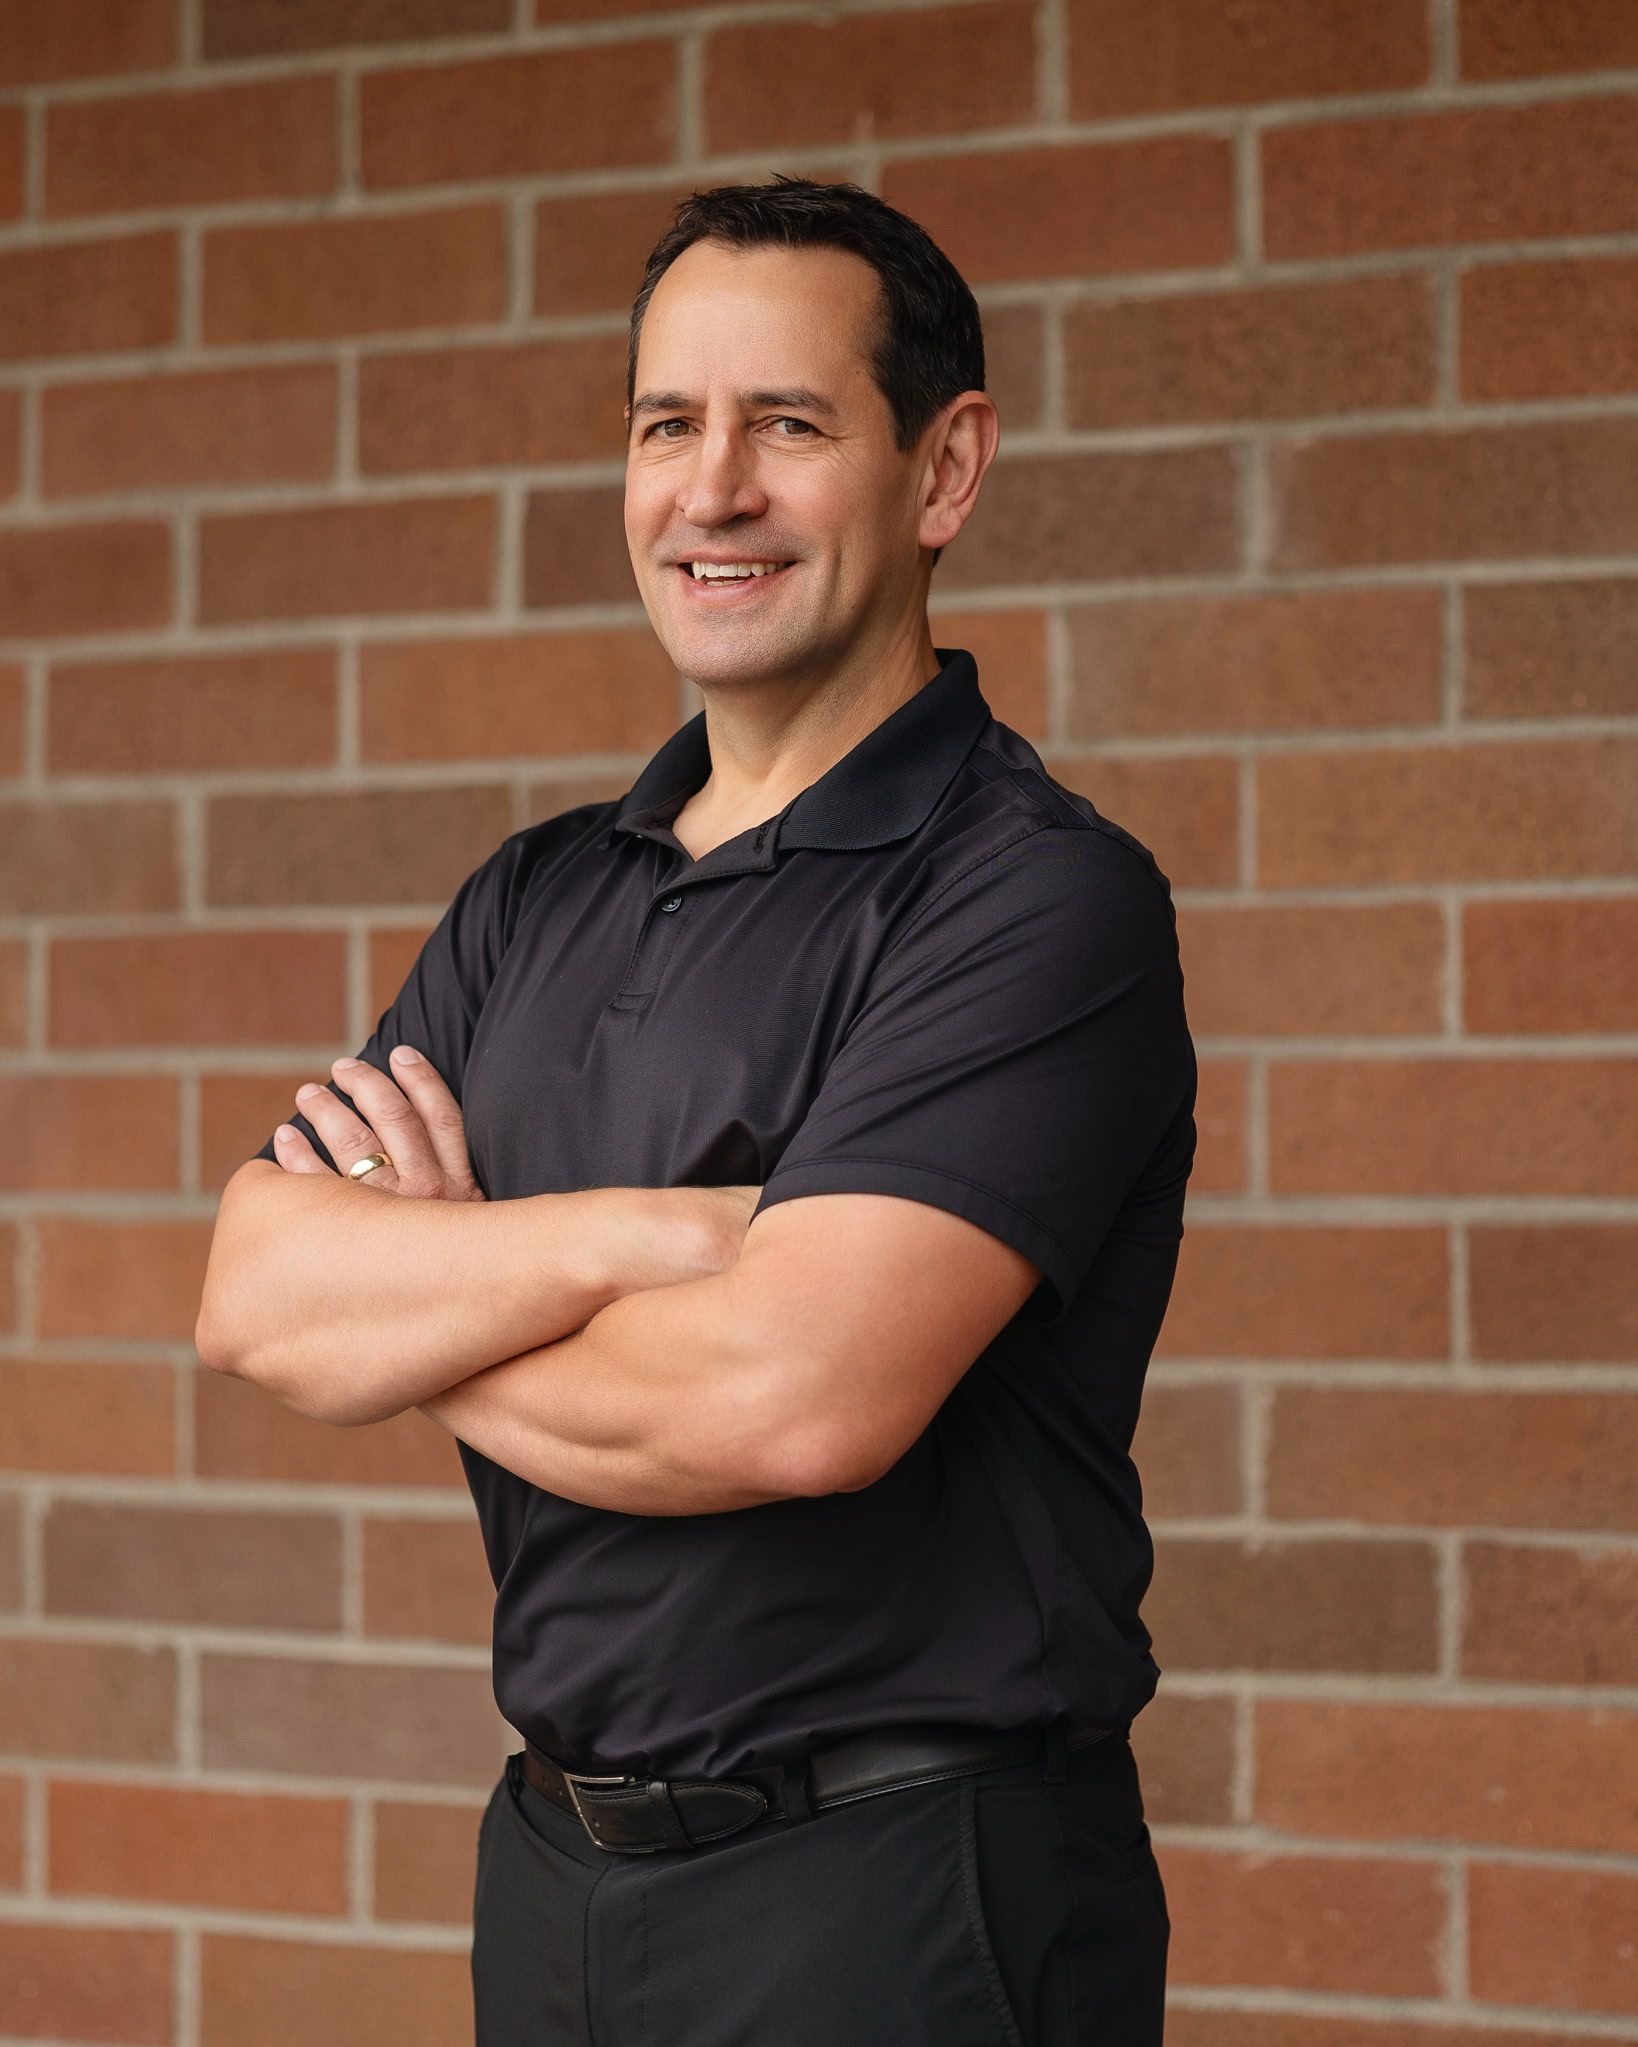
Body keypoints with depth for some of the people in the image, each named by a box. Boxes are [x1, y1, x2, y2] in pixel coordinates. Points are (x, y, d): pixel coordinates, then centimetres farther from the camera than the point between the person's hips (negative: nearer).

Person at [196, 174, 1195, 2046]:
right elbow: (253, 1296, -3)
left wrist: (417, 1322, -6)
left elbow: (795, 1397, -24)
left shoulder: (1037, 895, -12)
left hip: (896, 1893, -6)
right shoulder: (534, 903, 10)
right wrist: (653, 1234, -18)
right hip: (557, 1868, 6)